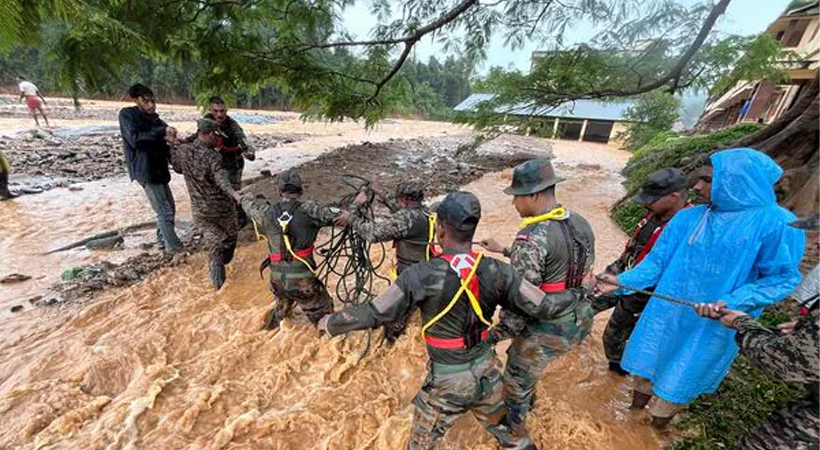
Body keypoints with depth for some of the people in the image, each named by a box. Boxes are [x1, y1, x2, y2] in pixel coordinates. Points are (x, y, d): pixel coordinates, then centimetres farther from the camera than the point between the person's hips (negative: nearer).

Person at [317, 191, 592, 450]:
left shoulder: (422, 275, -25)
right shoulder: (496, 271, -15)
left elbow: (374, 314, -18)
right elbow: (544, 307, -8)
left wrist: (329, 324, -1)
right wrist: (580, 293, 11)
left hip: (448, 379, -3)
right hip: (487, 370, 4)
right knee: (504, 428, 32)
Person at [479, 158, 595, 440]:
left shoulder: (532, 237, -28)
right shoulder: (581, 224, -2)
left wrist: (497, 334, -13)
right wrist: (506, 252, 14)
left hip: (547, 330, -8)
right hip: (579, 322, 8)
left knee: (516, 380, 19)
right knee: (519, 358, 32)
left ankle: (514, 430, 46)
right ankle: (527, 400, 58)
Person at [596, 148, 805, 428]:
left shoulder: (777, 223, -12)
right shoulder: (688, 218, -2)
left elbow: (782, 278, -9)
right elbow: (657, 260, 0)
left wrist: (730, 303, -22)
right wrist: (623, 281, -10)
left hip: (712, 326, -3)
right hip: (665, 315, 4)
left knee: (677, 383, 15)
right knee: (645, 365, 19)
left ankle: (655, 431, 42)